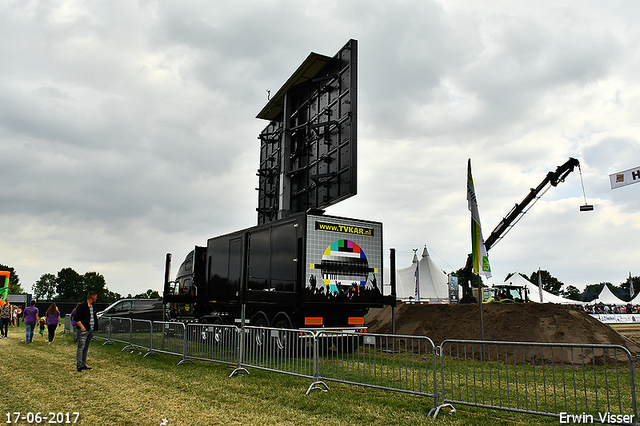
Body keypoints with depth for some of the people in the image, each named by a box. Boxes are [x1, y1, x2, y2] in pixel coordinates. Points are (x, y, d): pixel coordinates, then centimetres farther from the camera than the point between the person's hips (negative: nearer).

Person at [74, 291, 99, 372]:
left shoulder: (92, 306, 16)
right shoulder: (82, 306, -10)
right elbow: (76, 319, -12)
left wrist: (94, 327, 13)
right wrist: (82, 327, -17)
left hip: (91, 330, 8)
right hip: (83, 330, -8)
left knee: (86, 348, 11)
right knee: (81, 347, -8)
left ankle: (84, 364, 16)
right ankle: (79, 365, -9)